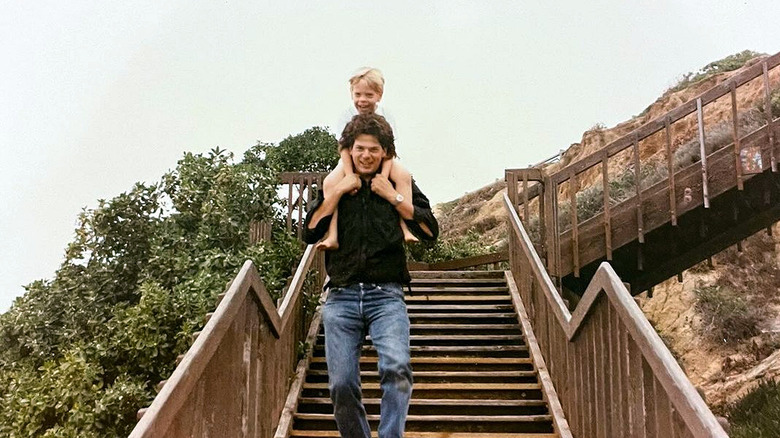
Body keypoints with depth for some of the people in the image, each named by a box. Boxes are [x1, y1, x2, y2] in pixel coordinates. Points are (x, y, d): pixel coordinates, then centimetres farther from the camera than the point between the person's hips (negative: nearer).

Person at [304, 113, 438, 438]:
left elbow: (430, 231, 2)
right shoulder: (334, 186, 16)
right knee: (341, 386, -2)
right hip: (341, 297, 2)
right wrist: (339, 191, -2)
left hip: (386, 295, -1)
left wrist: (394, 197, -4)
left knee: (397, 368, -26)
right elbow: (310, 233, 3)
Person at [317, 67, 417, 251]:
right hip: (352, 162, 0)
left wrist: (383, 177, -34)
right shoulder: (348, 116, -13)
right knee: (329, 182, -28)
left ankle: (405, 227, -29)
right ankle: (332, 235, -30)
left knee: (404, 175, -30)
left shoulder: (384, 117, -12)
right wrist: (350, 177, -33)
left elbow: (389, 150, -18)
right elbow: (344, 148, -19)